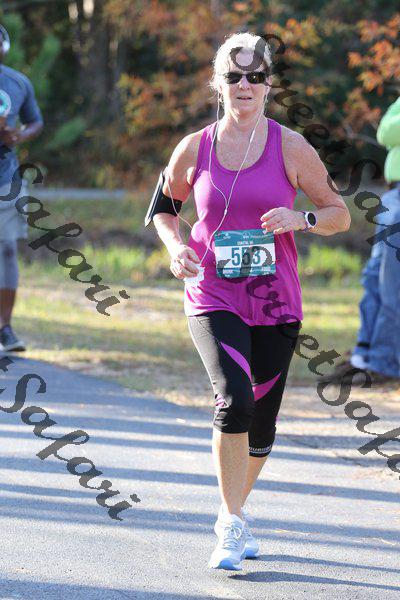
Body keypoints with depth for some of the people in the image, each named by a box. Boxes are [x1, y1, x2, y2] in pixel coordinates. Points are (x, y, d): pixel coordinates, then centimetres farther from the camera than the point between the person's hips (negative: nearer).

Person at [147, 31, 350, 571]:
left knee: (262, 421, 9)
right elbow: (164, 205, 17)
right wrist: (175, 247, -3)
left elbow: (340, 214, 5)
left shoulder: (291, 148, -2)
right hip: (213, 302, -1)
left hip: (276, 304, 1)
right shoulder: (195, 148, 0)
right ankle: (232, 524, -10)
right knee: (234, 401, -23)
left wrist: (301, 219, -16)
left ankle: (237, 512, 35)